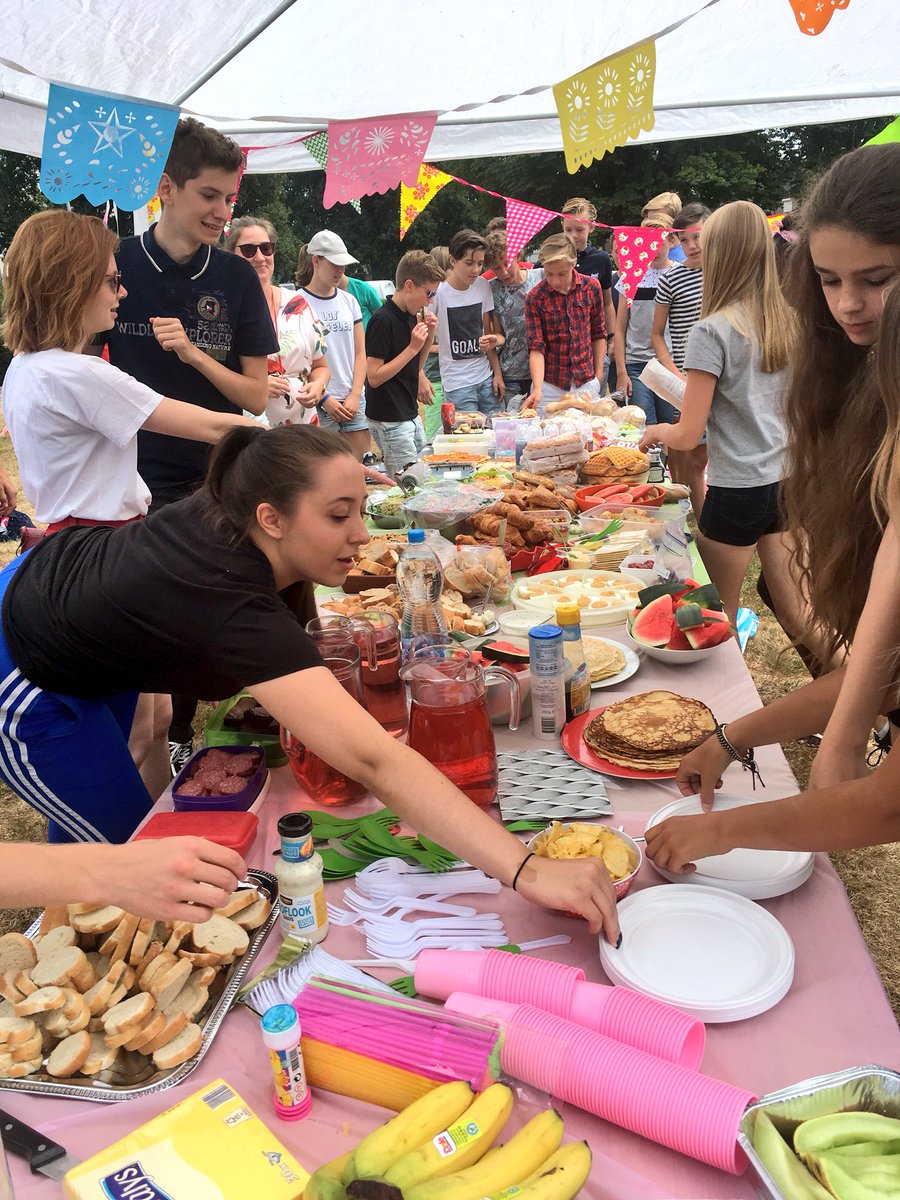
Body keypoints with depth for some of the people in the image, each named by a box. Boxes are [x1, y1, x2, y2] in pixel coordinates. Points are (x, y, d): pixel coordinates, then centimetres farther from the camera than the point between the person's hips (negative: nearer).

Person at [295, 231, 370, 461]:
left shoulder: (349, 301, 12)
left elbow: (360, 353, 11)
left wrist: (354, 396, -2)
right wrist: (325, 399, -11)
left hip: (353, 401, 5)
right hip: (319, 405, -5)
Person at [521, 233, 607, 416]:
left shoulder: (592, 287, -1)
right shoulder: (534, 298, -8)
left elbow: (598, 333, 10)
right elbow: (536, 347, -12)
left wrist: (598, 372, 8)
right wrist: (537, 390, -23)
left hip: (586, 382, 2)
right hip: (549, 385, -2)